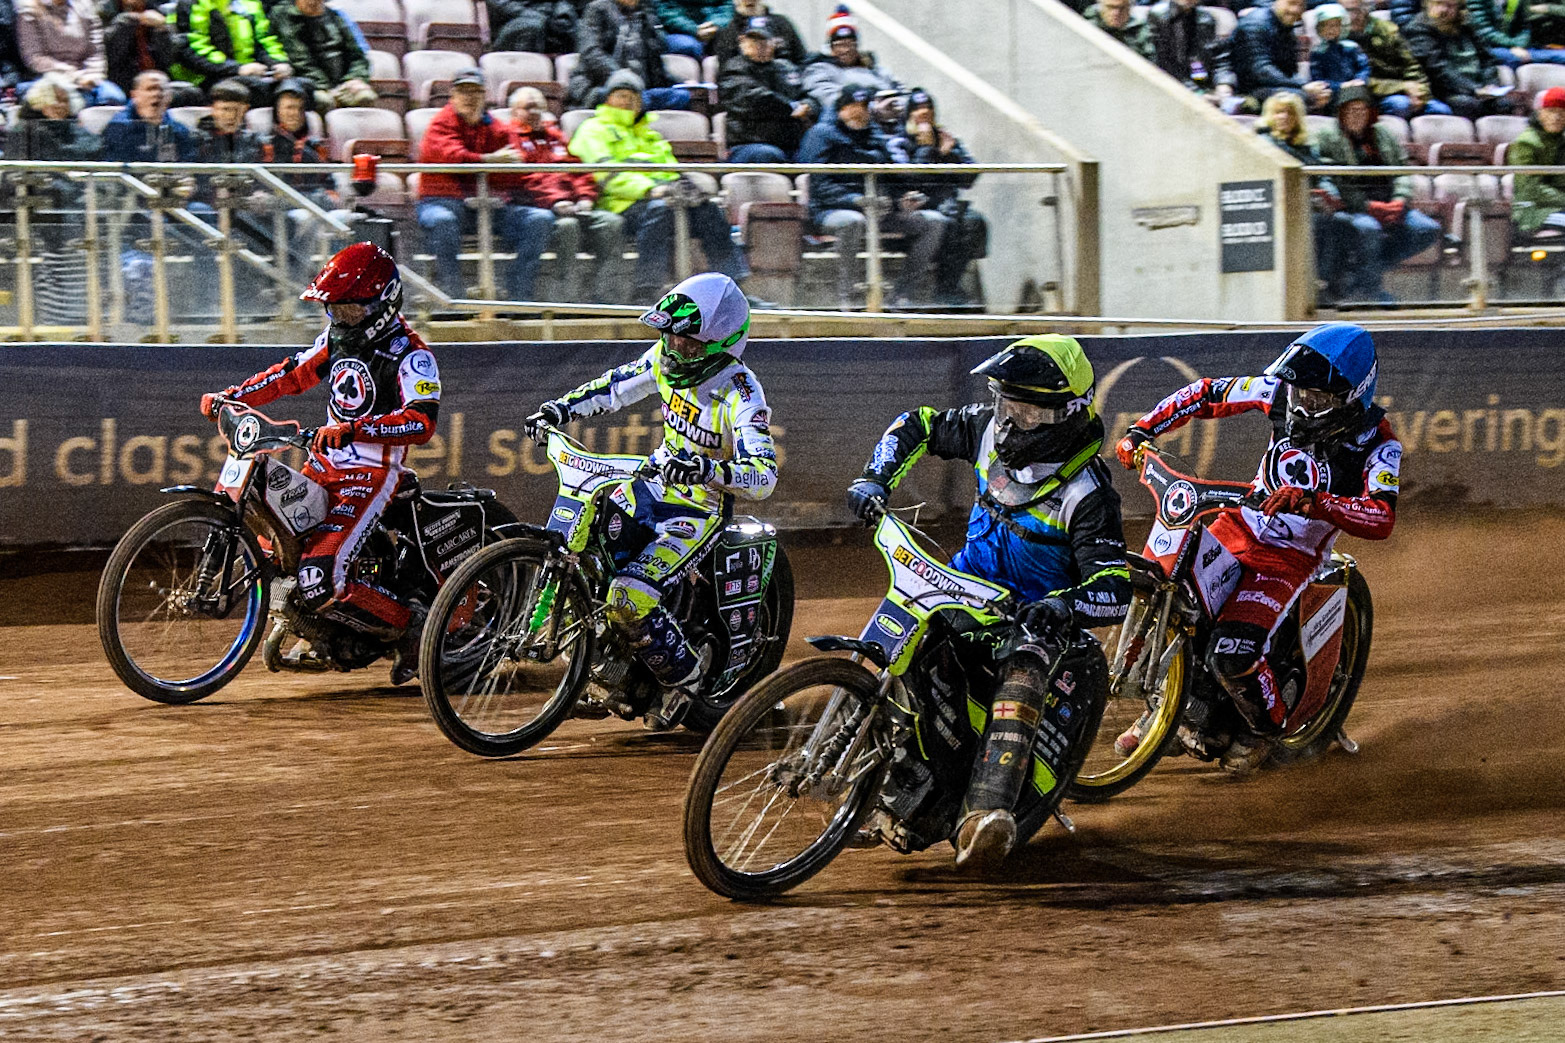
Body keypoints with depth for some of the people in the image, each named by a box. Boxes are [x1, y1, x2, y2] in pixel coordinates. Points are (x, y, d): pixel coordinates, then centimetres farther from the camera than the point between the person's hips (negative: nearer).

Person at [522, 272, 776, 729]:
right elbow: (615, 386, 13)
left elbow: (764, 477, -33)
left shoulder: (741, 394, -25)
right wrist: (558, 409, 0)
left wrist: (709, 471, -50)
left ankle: (682, 671, 4)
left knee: (629, 601, -22)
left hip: (701, 507, -8)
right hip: (658, 480, 8)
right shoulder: (666, 359, -4)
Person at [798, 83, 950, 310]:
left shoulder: (875, 137, 24)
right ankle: (845, 298, -33)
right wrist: (857, 200, -24)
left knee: (934, 221, -9)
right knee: (852, 222, -43)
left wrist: (903, 199, -1)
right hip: (832, 211, -6)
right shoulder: (823, 133, 4)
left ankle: (905, 295, -13)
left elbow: (888, 180, 24)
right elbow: (820, 184, -9)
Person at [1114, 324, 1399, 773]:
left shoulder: (1377, 444, -19)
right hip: (1238, 526, 6)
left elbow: (1381, 519, -33)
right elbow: (1205, 394, 4)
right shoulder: (1283, 392, -7)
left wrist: (1312, 501, -47)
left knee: (1232, 656, -24)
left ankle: (1266, 723, 10)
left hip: (1291, 556, -5)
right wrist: (1140, 430, -6)